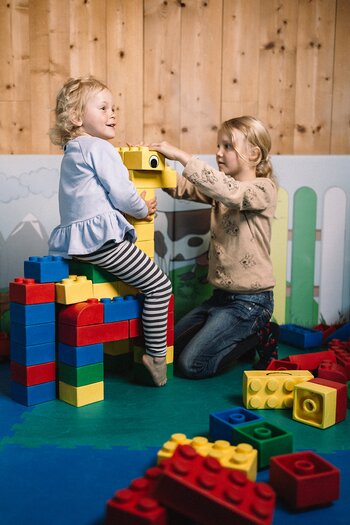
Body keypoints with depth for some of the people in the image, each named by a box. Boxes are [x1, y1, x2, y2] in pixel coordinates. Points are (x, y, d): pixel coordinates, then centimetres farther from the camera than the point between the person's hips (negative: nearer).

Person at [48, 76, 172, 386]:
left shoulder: (71, 152, 22)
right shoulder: (99, 147, -8)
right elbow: (121, 194, -12)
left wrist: (135, 203, 21)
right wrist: (143, 210, 8)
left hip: (72, 239, 10)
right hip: (100, 237, -10)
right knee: (159, 285, -5)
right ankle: (156, 355, -3)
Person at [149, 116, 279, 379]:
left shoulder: (264, 189, -13)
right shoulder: (220, 190, 9)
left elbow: (230, 191, -33)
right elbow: (183, 187, 0)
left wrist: (182, 156, -32)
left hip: (250, 300, -8)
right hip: (221, 295, 8)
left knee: (191, 365, -10)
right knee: (171, 345, 14)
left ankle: (259, 336, 6)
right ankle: (247, 333, 18)